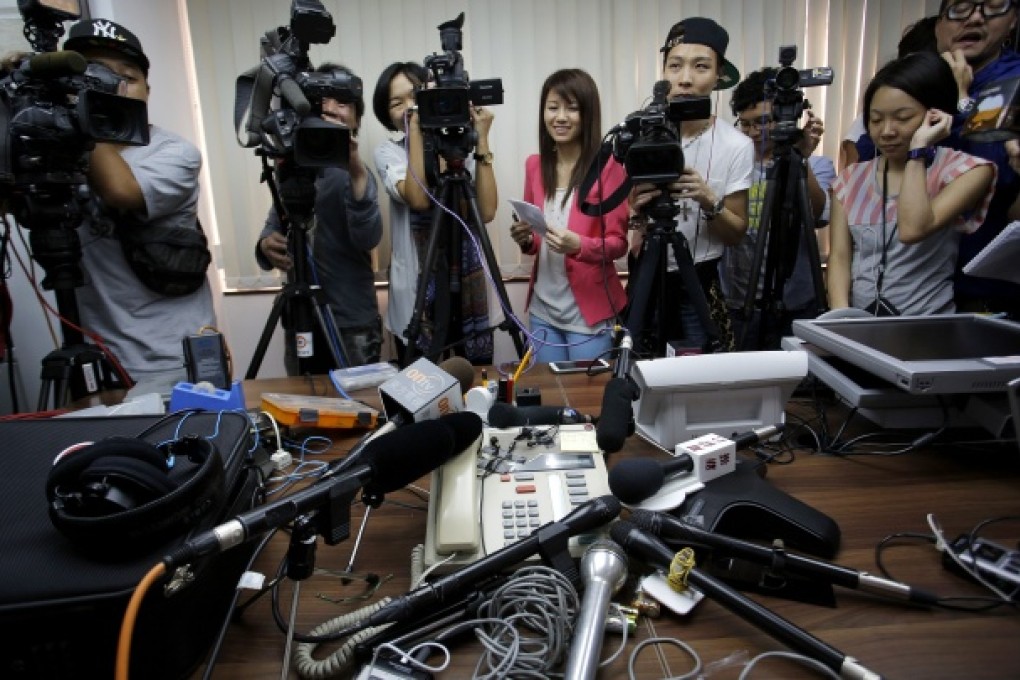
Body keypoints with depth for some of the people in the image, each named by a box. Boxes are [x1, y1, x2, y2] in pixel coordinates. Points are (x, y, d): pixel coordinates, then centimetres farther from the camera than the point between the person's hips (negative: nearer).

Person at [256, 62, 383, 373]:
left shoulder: (354, 172, -8)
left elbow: (367, 238, -24)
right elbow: (275, 226, 11)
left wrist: (357, 172, -37)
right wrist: (266, 245, -12)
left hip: (351, 325, -5)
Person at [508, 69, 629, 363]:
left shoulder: (608, 166, -10)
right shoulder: (534, 165, 6)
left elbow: (618, 243, -9)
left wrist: (578, 245, -27)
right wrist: (525, 238, -8)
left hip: (589, 311, -4)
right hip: (542, 309, 5)